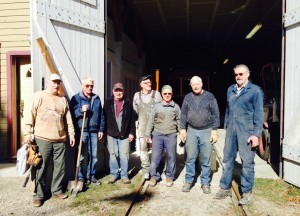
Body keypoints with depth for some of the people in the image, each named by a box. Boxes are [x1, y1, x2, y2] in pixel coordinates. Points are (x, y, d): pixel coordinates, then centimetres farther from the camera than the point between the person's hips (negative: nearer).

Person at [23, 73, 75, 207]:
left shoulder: (63, 99, 12)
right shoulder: (39, 96, -1)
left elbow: (68, 119, 13)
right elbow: (30, 115, -5)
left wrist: (71, 134, 10)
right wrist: (28, 133, -11)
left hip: (60, 139, 4)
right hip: (42, 139, -4)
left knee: (59, 166, 10)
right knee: (42, 167, 2)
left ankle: (56, 190, 25)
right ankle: (39, 194, 14)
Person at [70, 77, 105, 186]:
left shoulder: (96, 98, 13)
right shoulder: (76, 98, 1)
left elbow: (101, 115, 14)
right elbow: (72, 113, -4)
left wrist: (101, 129, 11)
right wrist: (81, 110, -20)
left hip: (94, 131, 4)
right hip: (81, 131, -4)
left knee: (93, 155, 9)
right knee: (80, 155, 0)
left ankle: (91, 176, 22)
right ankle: (80, 177, 12)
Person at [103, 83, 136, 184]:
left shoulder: (128, 103, 3)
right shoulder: (108, 103, 3)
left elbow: (132, 119, 3)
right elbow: (104, 118, 4)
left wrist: (132, 132, -1)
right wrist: (104, 131, -1)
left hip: (124, 134, 0)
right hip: (111, 134, 1)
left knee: (124, 156, 4)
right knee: (113, 155, 8)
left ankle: (124, 175, 16)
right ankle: (114, 174, 21)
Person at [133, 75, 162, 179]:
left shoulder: (156, 94, 1)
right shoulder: (137, 95, 7)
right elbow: (135, 110, 16)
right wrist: (138, 120, 13)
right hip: (142, 126, 2)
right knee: (143, 148, 0)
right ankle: (146, 171, 8)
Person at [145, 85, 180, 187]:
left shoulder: (176, 107, 8)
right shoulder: (157, 106, 5)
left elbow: (179, 121, 11)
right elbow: (151, 121, 7)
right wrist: (147, 134, 5)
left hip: (171, 135, 1)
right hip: (157, 134, 0)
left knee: (171, 157, 7)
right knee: (155, 156, 3)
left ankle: (170, 176, 23)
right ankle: (154, 176, 18)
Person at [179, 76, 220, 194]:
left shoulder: (210, 97, 0)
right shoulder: (187, 97, 6)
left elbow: (215, 114, 0)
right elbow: (183, 114, 8)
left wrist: (214, 130, -5)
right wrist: (182, 129, 3)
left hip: (206, 131, -1)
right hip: (191, 131, 2)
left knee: (206, 159, 5)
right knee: (190, 158, 7)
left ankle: (205, 182, 17)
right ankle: (188, 181, 18)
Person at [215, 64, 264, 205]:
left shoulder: (255, 90, -4)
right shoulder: (230, 89, 13)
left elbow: (258, 113, -7)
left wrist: (256, 134, -12)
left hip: (246, 132, -5)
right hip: (231, 130, 5)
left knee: (247, 162, 3)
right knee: (227, 160, 11)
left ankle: (246, 192, 17)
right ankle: (225, 188, 24)